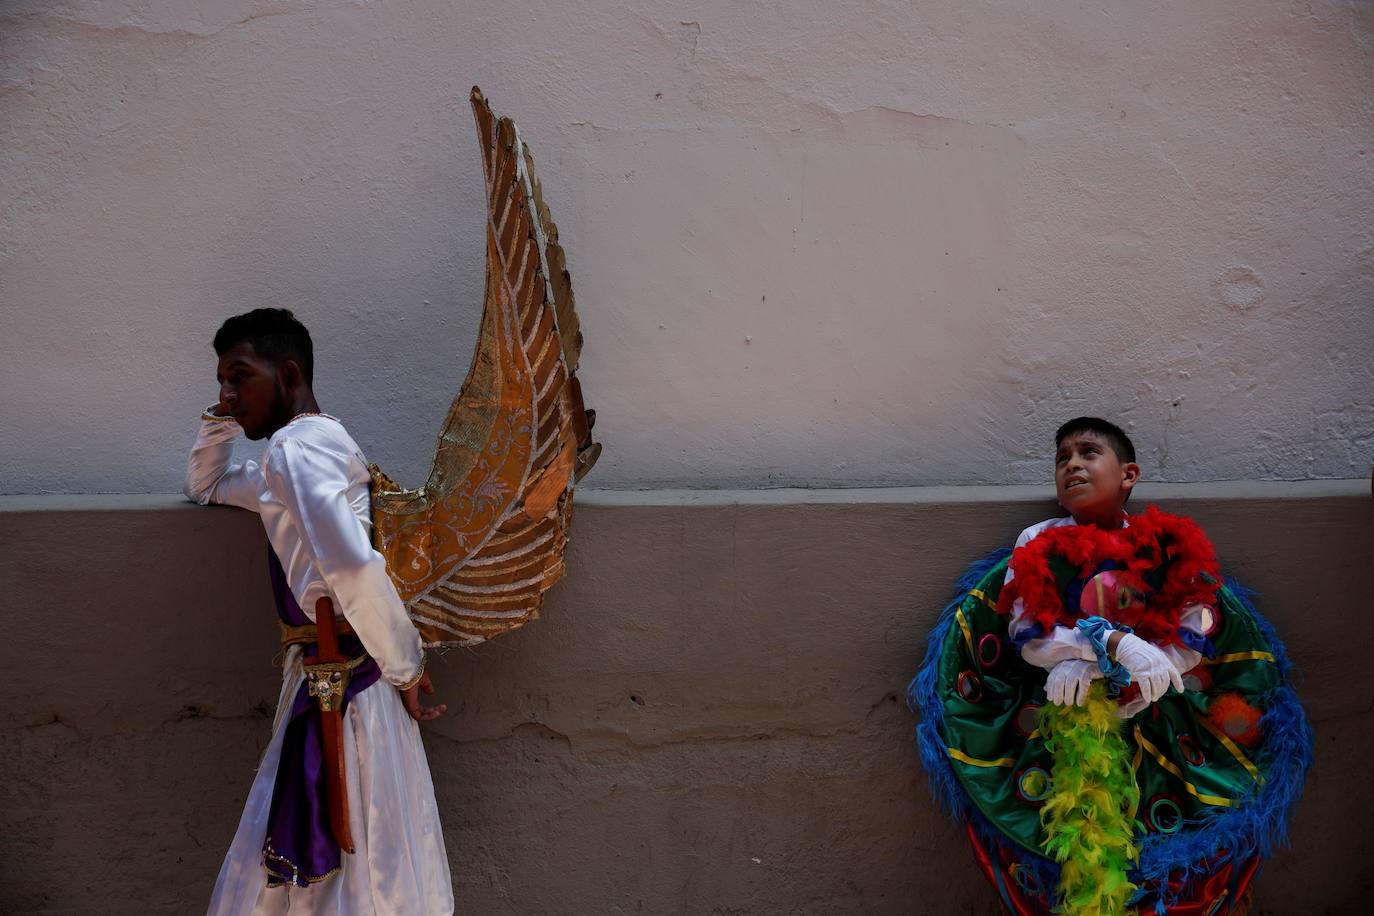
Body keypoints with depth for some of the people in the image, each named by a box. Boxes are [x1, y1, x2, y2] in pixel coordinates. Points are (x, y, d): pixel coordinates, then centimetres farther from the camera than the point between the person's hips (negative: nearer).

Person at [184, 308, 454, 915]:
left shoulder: (299, 443, -14)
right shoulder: (295, 451, 18)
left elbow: (354, 567, -30)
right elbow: (203, 486, 37)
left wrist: (405, 666, -19)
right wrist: (224, 419, 20)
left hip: (343, 680, -10)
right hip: (320, 679, 10)